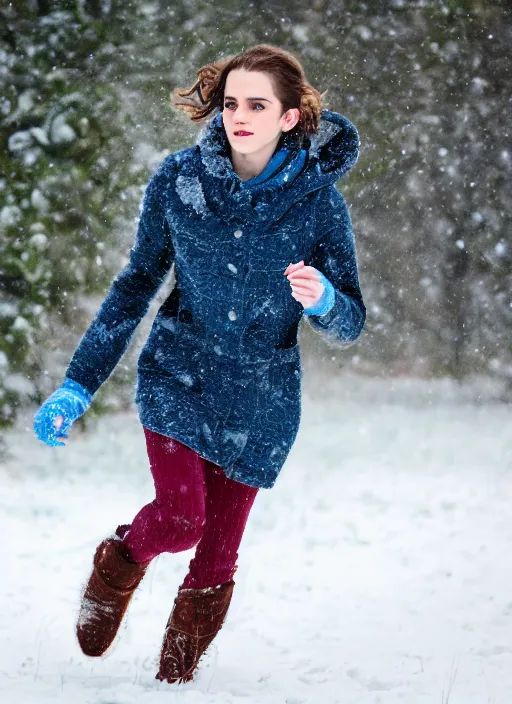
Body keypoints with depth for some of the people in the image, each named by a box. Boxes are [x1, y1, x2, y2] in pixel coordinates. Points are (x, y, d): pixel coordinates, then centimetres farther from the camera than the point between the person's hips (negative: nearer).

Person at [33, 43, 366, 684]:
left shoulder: (317, 200, -12)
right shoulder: (178, 180, -9)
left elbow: (348, 327, -7)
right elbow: (136, 284, 4)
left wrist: (322, 301, -31)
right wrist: (78, 385, 2)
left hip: (260, 397, 0)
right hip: (178, 372, 0)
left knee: (216, 558, 3)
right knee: (179, 517, -19)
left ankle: (174, 679, 25)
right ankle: (119, 562, 16)